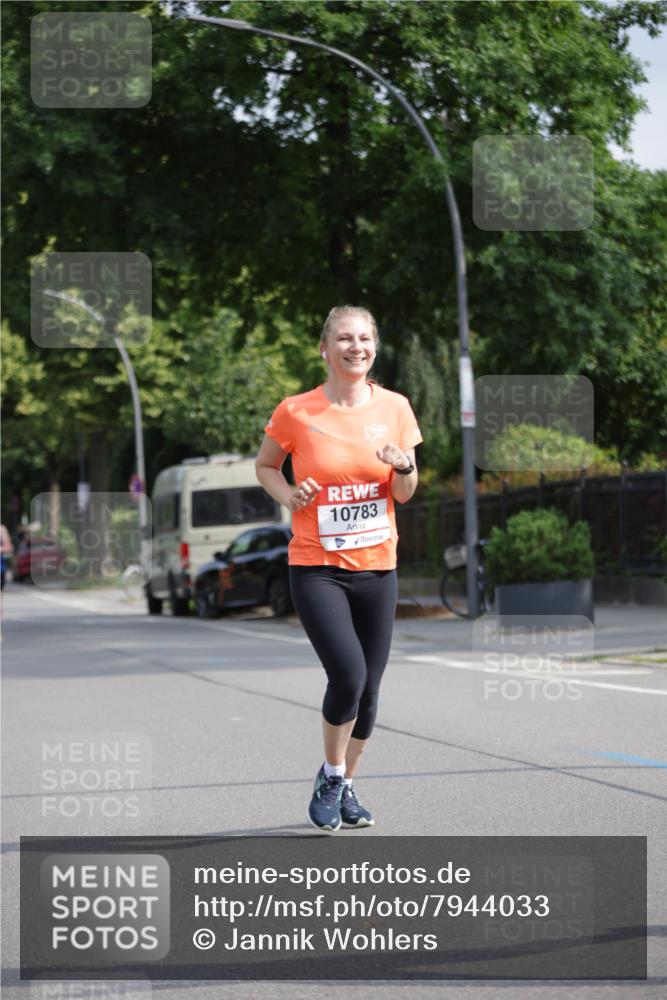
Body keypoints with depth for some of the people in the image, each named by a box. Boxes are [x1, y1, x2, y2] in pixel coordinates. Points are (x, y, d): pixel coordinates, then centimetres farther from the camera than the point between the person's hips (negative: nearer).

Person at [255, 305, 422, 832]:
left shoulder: (394, 407, 1)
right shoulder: (296, 412, -7)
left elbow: (404, 495, 7)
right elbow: (265, 465, 11)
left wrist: (404, 467, -15)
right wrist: (288, 495, -9)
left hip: (377, 568, 4)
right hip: (316, 567, -3)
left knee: (368, 689, 7)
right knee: (348, 675, -19)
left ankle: (347, 788, 28)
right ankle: (330, 776, 6)